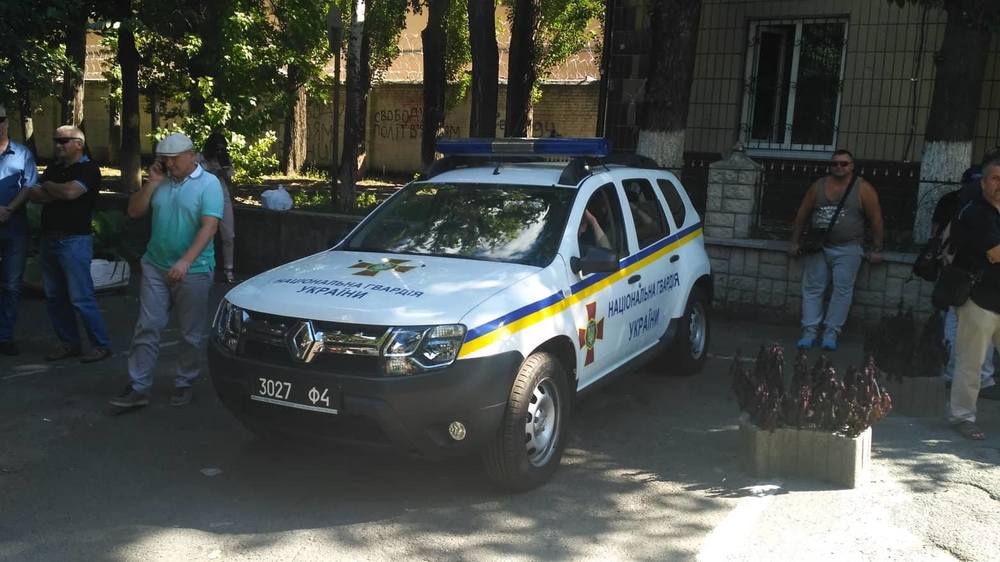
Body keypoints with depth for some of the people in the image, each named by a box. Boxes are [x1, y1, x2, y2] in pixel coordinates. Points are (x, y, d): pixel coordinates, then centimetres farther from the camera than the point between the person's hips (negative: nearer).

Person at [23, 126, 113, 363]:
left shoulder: (88, 169, -7)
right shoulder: (54, 168, 15)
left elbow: (70, 191, -23)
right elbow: (33, 195, 7)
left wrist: (47, 186, -5)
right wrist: (56, 193, -10)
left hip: (74, 241, -8)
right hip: (49, 239, 8)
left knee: (81, 298, -8)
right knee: (54, 297, 11)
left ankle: (102, 345, 1)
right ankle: (69, 343, 21)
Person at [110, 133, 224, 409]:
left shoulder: (209, 184, -8)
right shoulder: (161, 182, 7)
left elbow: (209, 226, -18)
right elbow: (134, 211, 6)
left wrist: (186, 261, -27)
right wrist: (152, 182, -5)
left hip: (193, 271, -4)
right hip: (155, 267, 4)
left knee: (192, 334, 6)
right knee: (147, 328, 3)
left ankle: (184, 384, 21)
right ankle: (138, 387, 8)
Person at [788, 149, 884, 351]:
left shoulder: (863, 189, -3)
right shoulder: (818, 186, 6)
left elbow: (875, 219, -2)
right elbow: (802, 215, 12)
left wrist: (876, 250, -3)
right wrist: (795, 242, 10)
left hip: (847, 249, -3)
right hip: (817, 246, 3)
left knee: (842, 289, -6)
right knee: (812, 289, 0)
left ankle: (831, 332, -1)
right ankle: (809, 332, 3)